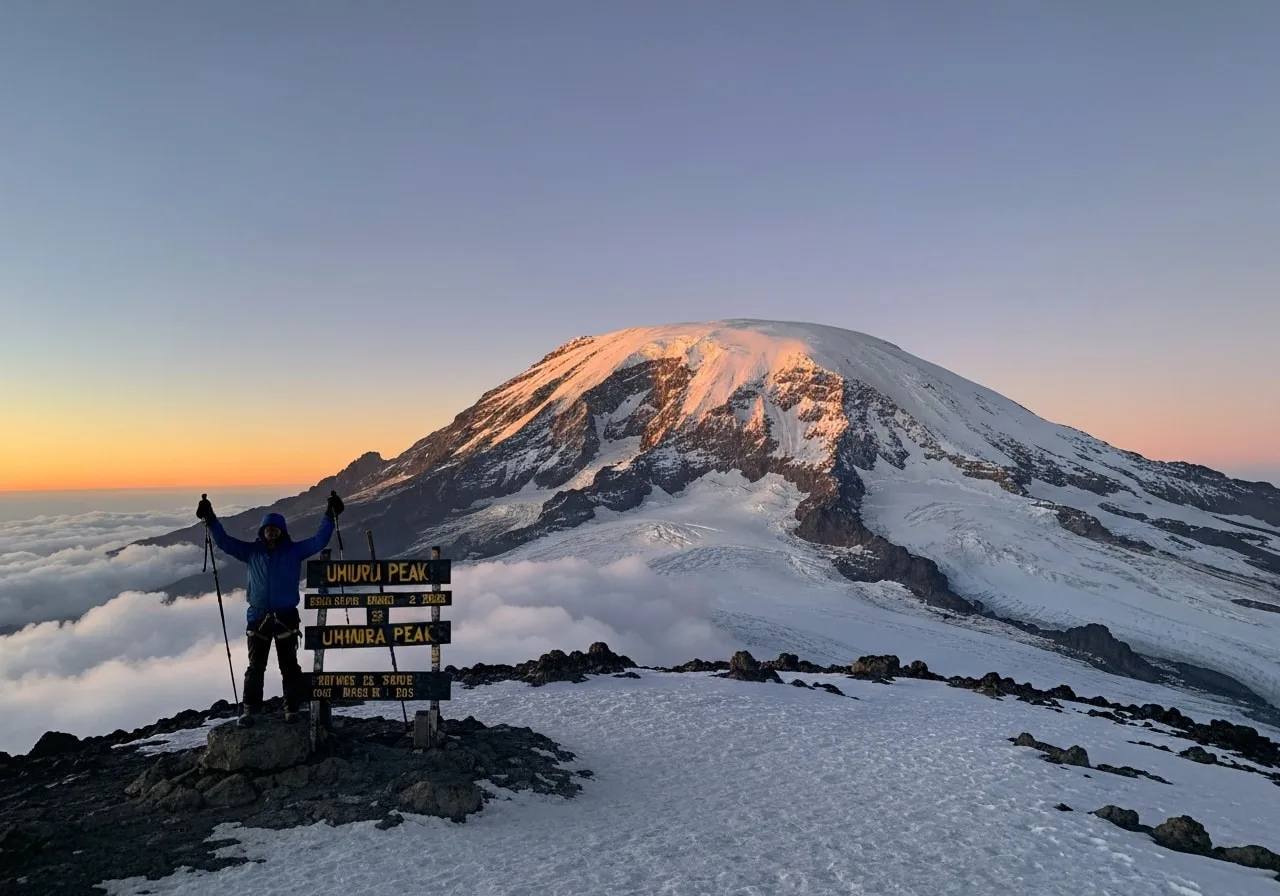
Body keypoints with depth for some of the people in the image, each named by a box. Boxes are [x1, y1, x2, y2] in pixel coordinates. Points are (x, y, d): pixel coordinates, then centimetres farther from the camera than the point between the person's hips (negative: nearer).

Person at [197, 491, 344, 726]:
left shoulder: (294, 551, 2)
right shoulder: (251, 552, 7)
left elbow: (319, 540, -4)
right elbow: (225, 542, 7)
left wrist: (330, 517, -12)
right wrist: (211, 520, -1)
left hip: (286, 617, -1)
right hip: (258, 617, 1)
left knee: (289, 665, 5)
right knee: (256, 666, 6)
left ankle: (292, 708, 13)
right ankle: (250, 708, 12)